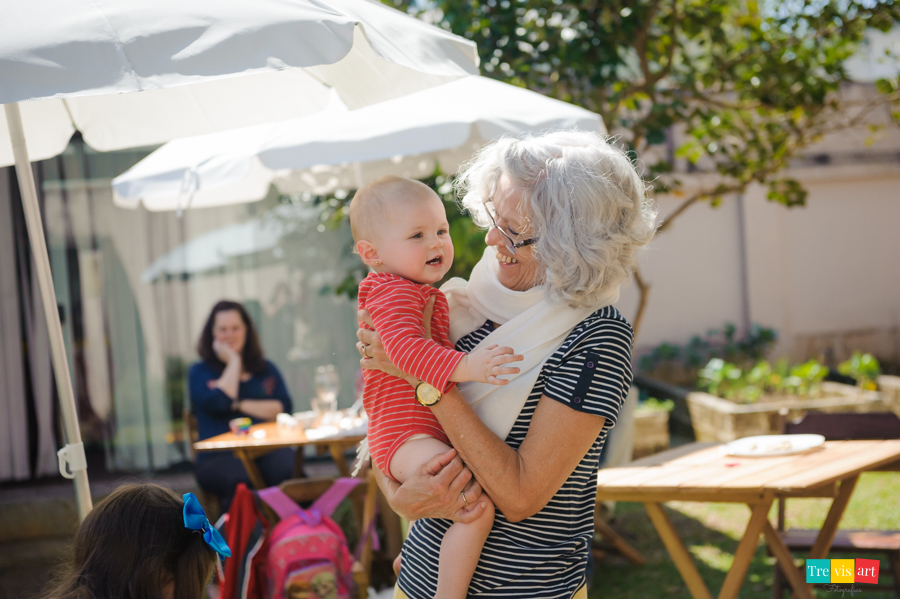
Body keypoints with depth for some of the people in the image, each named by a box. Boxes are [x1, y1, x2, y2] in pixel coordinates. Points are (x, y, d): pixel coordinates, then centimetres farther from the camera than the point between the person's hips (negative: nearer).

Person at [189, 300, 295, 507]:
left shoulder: (266, 369, 23)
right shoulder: (199, 373, 15)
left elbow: (284, 408, 9)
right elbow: (218, 403, -5)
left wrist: (241, 405, -1)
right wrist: (233, 362, 7)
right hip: (219, 457, -2)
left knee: (291, 472, -34)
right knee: (241, 481, -39)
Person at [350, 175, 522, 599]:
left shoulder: (422, 295, 19)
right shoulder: (393, 295, -16)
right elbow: (405, 347, -34)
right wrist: (465, 366, -43)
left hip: (427, 432, 11)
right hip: (406, 438, -11)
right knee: (478, 508, -29)